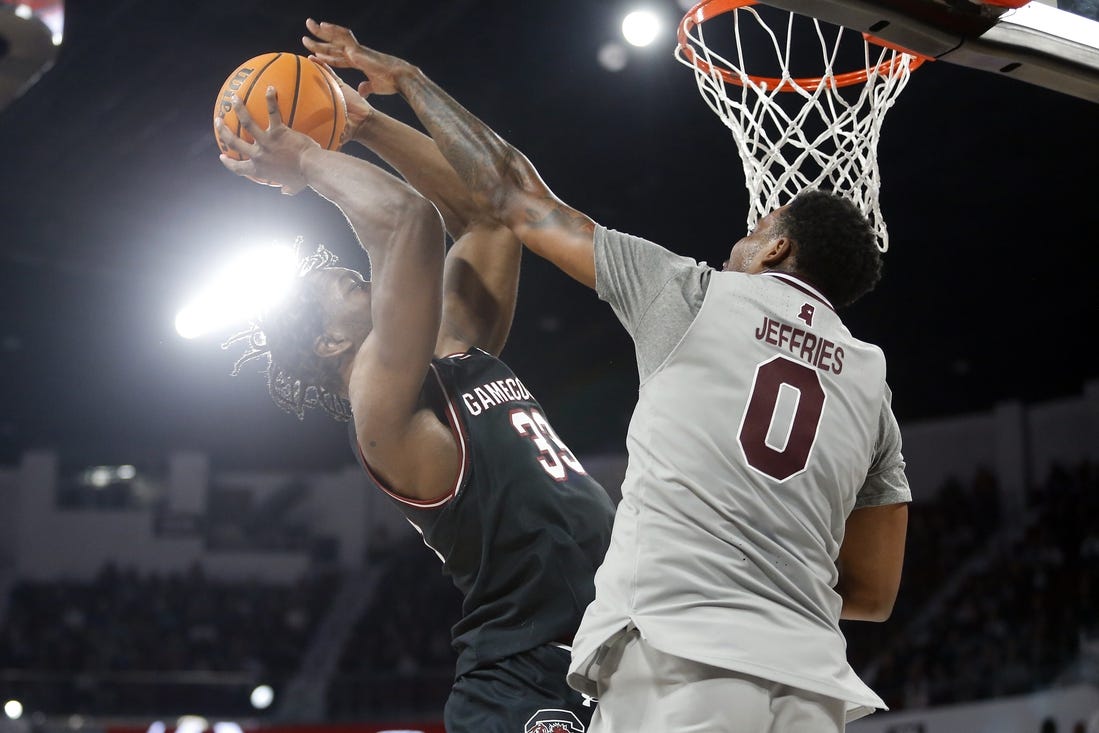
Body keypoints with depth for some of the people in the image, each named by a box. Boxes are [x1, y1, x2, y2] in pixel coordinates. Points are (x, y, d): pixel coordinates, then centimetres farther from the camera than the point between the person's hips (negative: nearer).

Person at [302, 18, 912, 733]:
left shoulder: (693, 292, 11)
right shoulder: (870, 382, 22)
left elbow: (517, 197, 18)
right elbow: (875, 593, 21)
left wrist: (406, 77, 30)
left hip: (675, 655, -5)